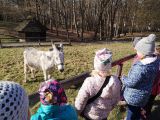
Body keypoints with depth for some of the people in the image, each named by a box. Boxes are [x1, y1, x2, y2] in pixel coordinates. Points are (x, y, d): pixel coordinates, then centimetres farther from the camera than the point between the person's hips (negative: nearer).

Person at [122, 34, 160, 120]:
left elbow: (130, 83, -27)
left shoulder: (140, 67, -37)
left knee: (132, 113, 18)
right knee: (137, 110, 31)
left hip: (134, 96, -7)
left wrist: (123, 78, -8)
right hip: (144, 94, 8)